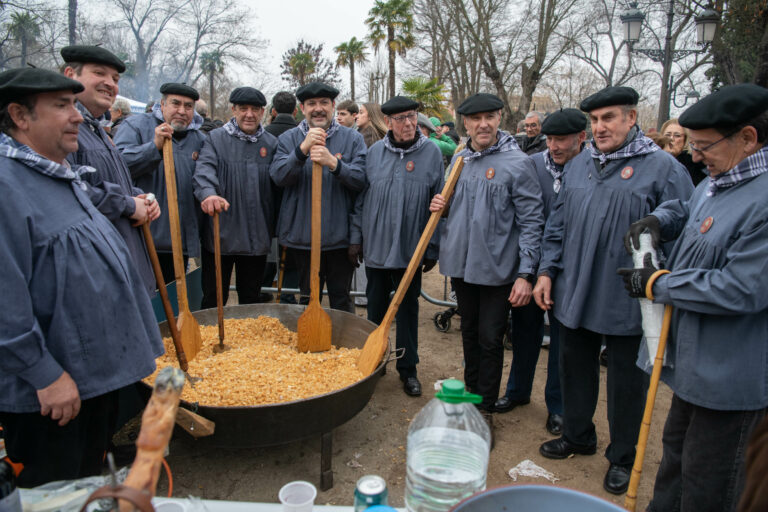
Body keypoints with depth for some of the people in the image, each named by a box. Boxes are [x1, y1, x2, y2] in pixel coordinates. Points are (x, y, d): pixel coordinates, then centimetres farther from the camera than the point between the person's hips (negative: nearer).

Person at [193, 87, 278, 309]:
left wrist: (277, 228, 9)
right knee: (213, 299, 7)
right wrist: (208, 193, -36)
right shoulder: (216, 138, 2)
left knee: (251, 299, 15)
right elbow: (204, 169, -14)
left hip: (257, 238, 2)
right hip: (220, 234, -2)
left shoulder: (271, 143, 9)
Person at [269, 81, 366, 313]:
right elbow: (278, 176, -9)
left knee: (341, 299, 9)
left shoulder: (352, 138, 3)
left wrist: (333, 163, -26)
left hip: (339, 236, -1)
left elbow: (361, 179, -9)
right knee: (308, 299, 15)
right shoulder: (288, 139, 6)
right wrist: (302, 149, -24)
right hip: (301, 235, 1)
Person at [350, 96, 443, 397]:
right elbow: (361, 198, 8)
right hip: (375, 245, 2)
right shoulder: (375, 152, 3)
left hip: (411, 248, -2)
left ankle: (407, 367, 22)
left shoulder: (431, 152, -2)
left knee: (408, 307, 7)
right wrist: (356, 237, 4)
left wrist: (433, 248, -1)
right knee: (376, 305, 14)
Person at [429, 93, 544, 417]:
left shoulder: (517, 163, -10)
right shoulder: (459, 160, 8)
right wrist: (440, 206, -2)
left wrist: (525, 274, -16)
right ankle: (470, 394, 37)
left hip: (496, 269, -6)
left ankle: (485, 408, 21)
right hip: (461, 265, 6)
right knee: (469, 333, 19)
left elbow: (531, 222, -11)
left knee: (490, 339, 5)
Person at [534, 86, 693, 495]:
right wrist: (547, 270, 8)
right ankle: (577, 435, 40)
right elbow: (557, 224, 14)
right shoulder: (577, 165, 10)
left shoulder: (662, 168, -8)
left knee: (626, 381, 10)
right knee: (576, 369, 18)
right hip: (574, 294, 5)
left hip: (627, 302, -5)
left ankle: (622, 457, 30)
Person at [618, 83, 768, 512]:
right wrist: (657, 221, 2)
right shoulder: (719, 182, 5)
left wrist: (658, 284, -18)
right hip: (696, 360, 10)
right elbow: (687, 209, 25)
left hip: (730, 375, -10)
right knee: (677, 450, 27)